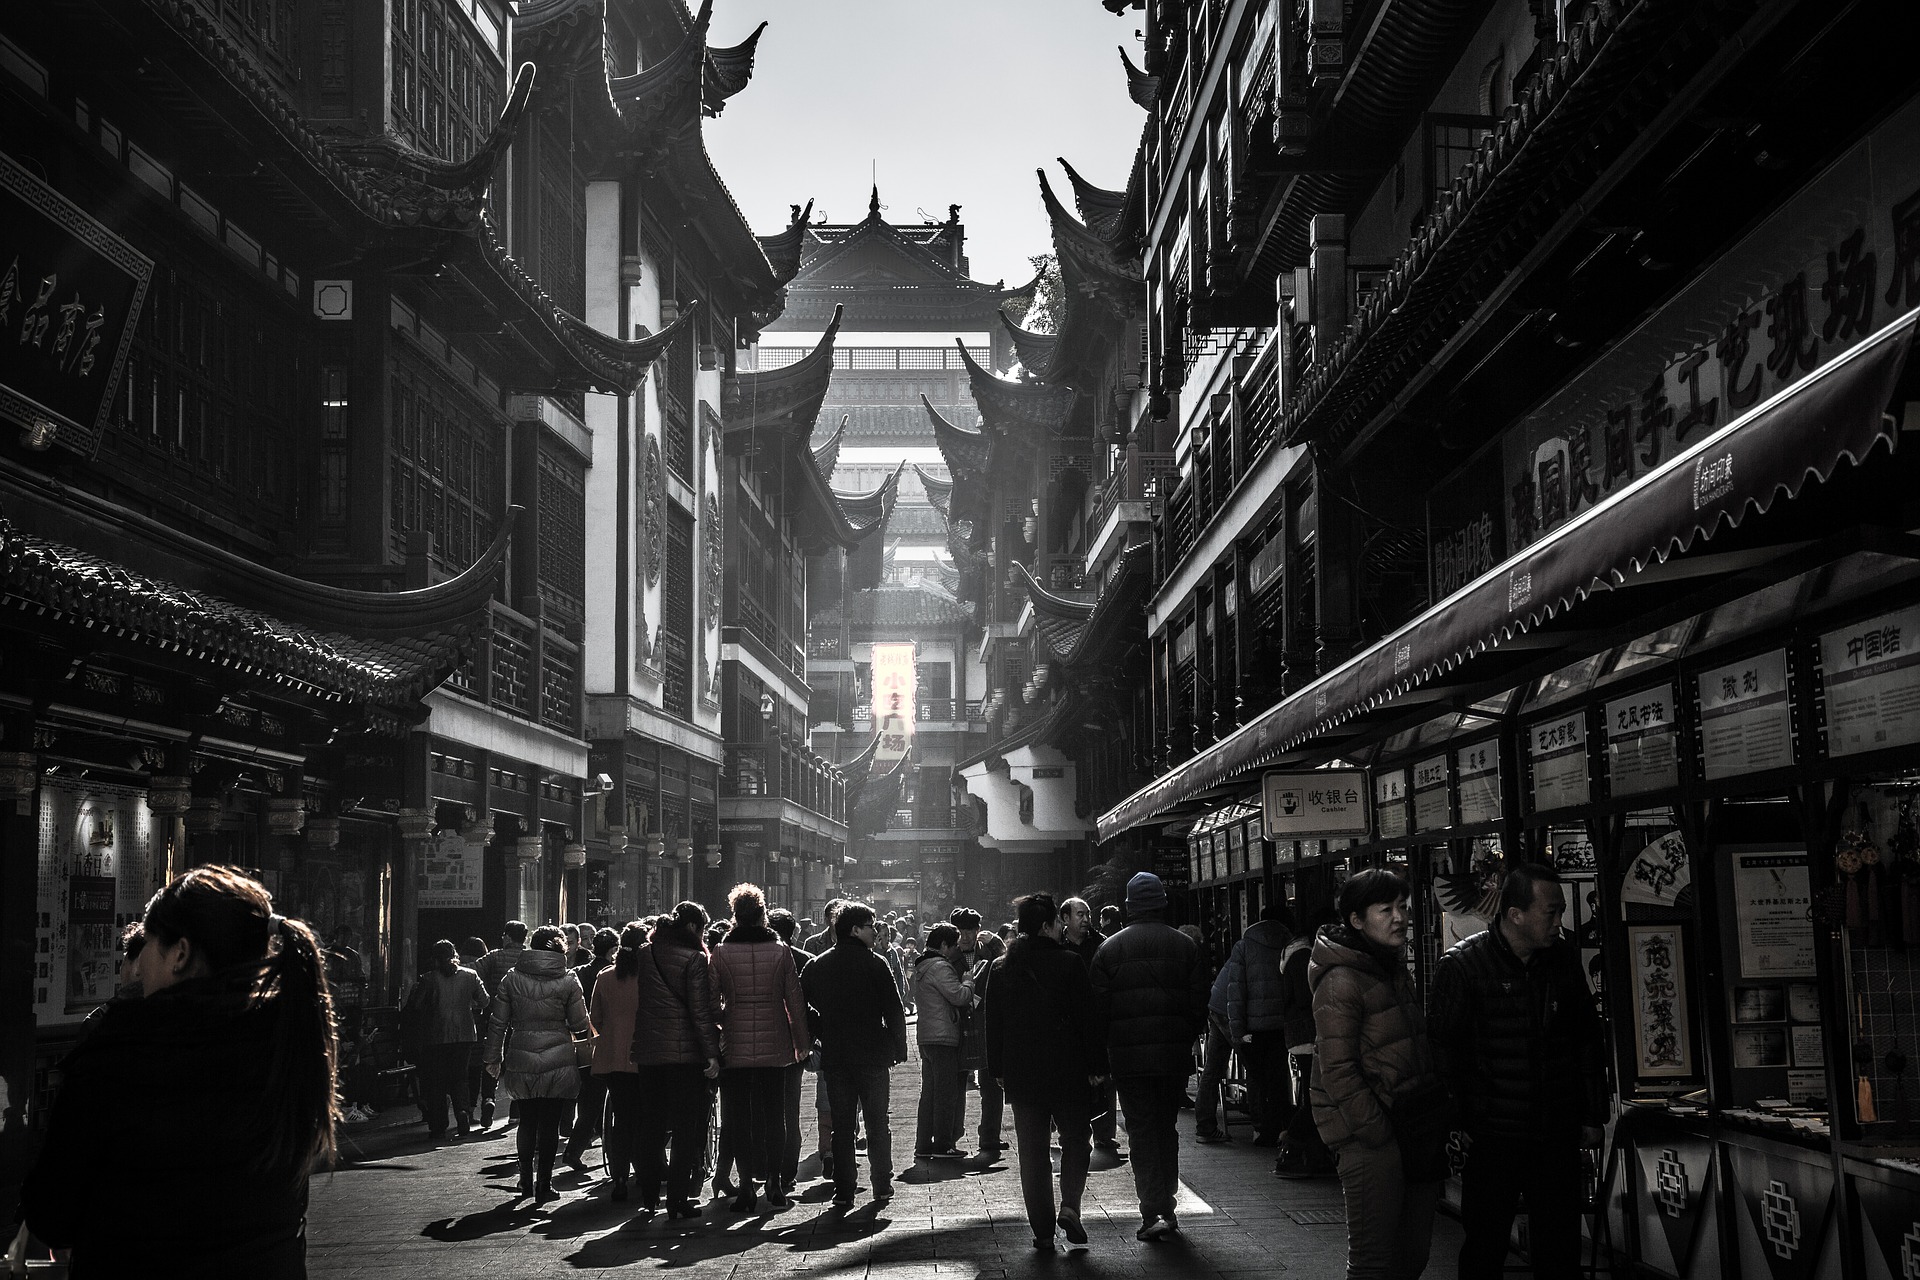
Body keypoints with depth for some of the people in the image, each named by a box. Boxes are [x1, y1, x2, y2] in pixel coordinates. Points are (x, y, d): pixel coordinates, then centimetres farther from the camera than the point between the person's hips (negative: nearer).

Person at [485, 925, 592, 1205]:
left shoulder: (511, 979, 1)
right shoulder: (568, 982, -4)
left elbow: (498, 1024, 3)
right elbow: (580, 1026, -1)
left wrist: (493, 1059, 11)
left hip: (521, 1063, 2)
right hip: (558, 1063, -2)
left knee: (527, 1121, 17)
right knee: (550, 1124, 3)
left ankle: (526, 1181, 24)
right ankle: (544, 1185, 3)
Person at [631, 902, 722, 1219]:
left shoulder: (646, 954, 7)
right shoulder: (695, 958, -11)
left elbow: (638, 1002, 11)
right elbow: (701, 1011, -14)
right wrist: (712, 1054, -13)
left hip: (648, 1051, 6)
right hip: (685, 1052, -6)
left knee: (651, 1122, 17)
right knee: (688, 1126, 1)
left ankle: (648, 1192, 25)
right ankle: (678, 1199, -2)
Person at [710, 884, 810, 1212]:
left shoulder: (721, 953, -5)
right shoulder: (780, 951, -3)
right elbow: (795, 999, 0)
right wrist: (802, 1041, 8)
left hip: (735, 1047, -1)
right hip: (774, 1046, 1)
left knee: (738, 1116, 6)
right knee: (774, 1114, 11)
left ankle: (746, 1186, 3)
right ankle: (774, 1184, 13)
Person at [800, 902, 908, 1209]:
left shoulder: (817, 966, 4)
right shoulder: (875, 964, -8)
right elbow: (894, 1011, -9)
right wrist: (899, 1049, 1)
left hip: (834, 1057, 3)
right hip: (872, 1055, -3)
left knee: (841, 1125, 7)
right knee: (878, 1123, 9)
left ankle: (843, 1191, 4)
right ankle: (882, 1186, 13)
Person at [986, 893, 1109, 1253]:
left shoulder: (1000, 969, 2)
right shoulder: (1069, 963, -10)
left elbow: (993, 1024, 7)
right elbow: (1088, 1018, -10)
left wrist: (997, 1070, 15)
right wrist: (1097, 1065, -2)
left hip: (1021, 1075, 3)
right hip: (1067, 1072, -3)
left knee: (1032, 1151, 8)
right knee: (1076, 1141, 13)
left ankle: (1043, 1230, 7)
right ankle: (1069, 1206, -7)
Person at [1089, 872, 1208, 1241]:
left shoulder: (1109, 949, -3)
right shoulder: (1186, 946, 2)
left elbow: (1099, 1008, -3)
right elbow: (1199, 1004, 1)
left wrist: (1108, 1047, 9)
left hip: (1130, 1056, -2)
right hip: (1175, 1055, 2)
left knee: (1142, 1131, 2)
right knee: (1167, 1127, 16)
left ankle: (1153, 1213, -6)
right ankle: (1167, 1207, 20)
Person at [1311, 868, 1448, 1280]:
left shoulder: (1394, 969, 16)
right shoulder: (1341, 981, -13)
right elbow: (1338, 1072, -17)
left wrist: (1439, 1119, 15)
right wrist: (1379, 1134, -18)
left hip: (1415, 1133, 9)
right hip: (1370, 1138, -9)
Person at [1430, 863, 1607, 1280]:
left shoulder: (1564, 957, 5)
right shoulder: (1461, 965, -9)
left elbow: (1587, 1039, 13)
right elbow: (1446, 1051, -7)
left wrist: (1592, 1116, 12)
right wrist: (1458, 1123, -9)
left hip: (1558, 1136, 4)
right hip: (1493, 1136, -4)